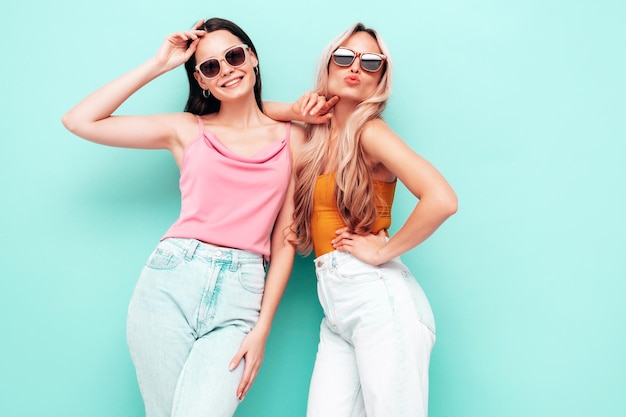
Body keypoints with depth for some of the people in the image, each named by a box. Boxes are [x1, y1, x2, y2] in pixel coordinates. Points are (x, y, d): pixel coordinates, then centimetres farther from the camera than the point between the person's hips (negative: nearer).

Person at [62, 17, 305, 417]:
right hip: (171, 282, 1)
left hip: (241, 293, 0)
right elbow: (79, 120, 5)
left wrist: (263, 328, 0)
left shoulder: (292, 137, 10)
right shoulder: (187, 129, 11)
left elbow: (285, 238, 7)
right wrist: (158, 64, 6)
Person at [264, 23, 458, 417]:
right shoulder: (315, 135, 13)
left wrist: (384, 251, -10)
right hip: (336, 308, 6)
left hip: (379, 295, -6)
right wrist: (296, 112, 7)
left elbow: (442, 200, -21)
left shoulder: (369, 131, -7)